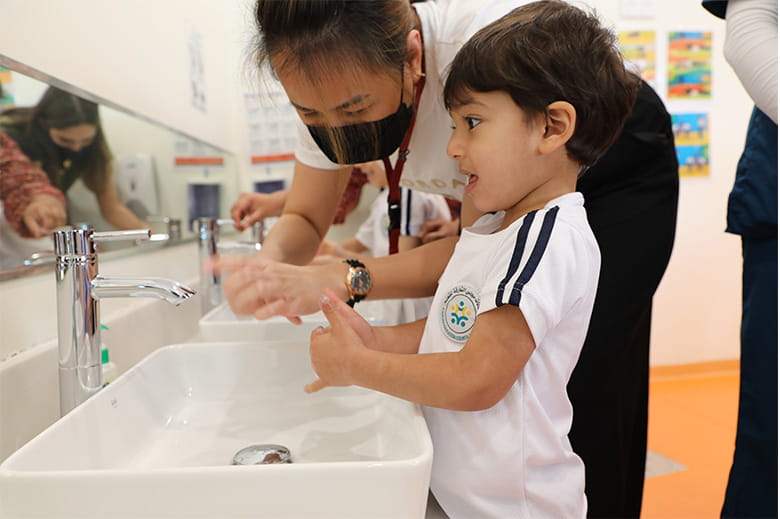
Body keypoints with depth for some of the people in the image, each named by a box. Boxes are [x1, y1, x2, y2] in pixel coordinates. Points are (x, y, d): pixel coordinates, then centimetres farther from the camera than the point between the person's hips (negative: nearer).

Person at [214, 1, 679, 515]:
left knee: (580, 382, -9)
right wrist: (270, 265, -34)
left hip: (620, 172, -4)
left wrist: (342, 281, -42)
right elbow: (305, 219, -11)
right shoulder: (339, 83, -20)